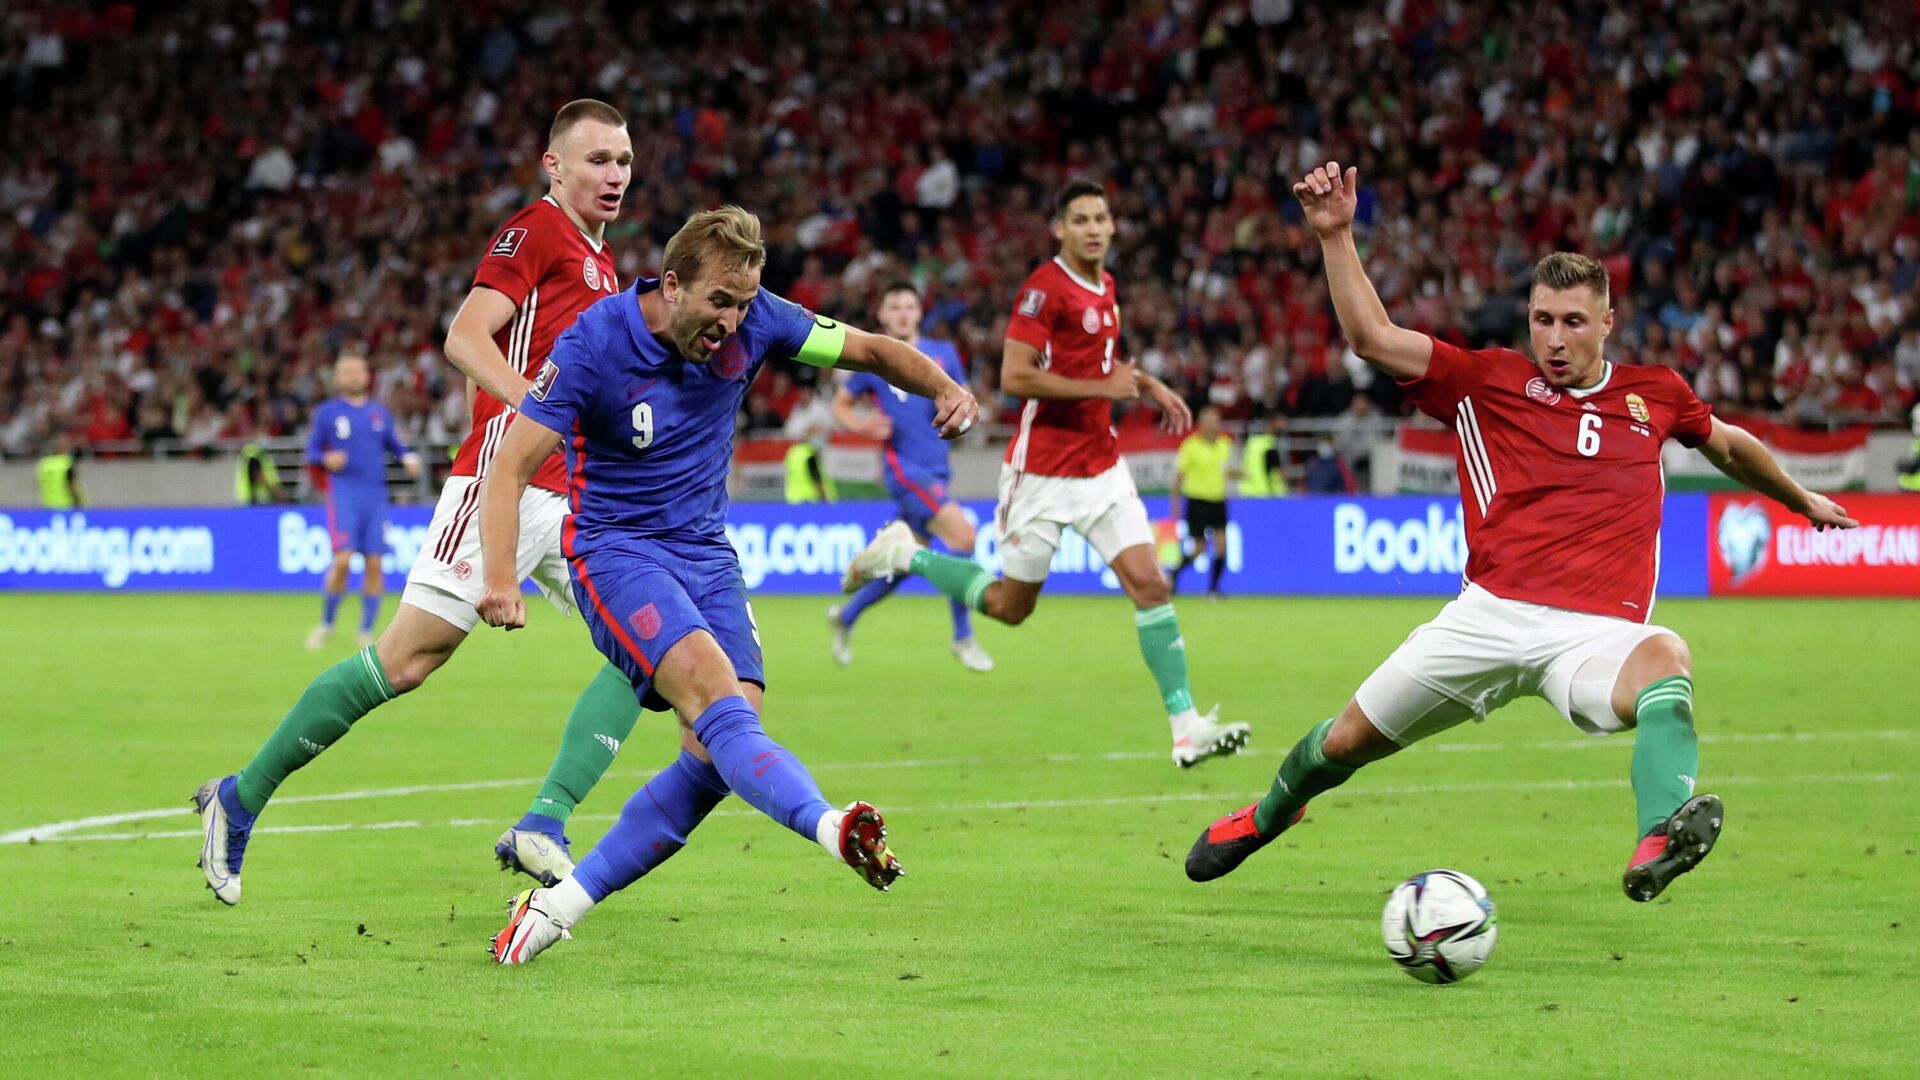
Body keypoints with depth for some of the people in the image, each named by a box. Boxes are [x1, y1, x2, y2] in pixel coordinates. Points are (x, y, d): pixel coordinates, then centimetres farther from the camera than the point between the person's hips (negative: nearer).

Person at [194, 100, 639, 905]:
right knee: (406, 658, -9)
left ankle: (542, 828, -11)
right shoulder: (535, 230, -6)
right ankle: (240, 800, 5)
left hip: (573, 500, 8)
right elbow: (465, 337, -19)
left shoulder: (598, 263, 20)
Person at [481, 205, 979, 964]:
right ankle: (830, 826, -54)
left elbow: (869, 350, 3)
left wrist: (943, 388, -18)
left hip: (705, 553, 5)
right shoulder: (593, 345, -18)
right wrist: (499, 578, -34)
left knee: (720, 753, -12)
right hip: (614, 550, -5)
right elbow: (513, 465, -19)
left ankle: (561, 903, -4)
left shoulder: (751, 320, -6)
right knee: (709, 684, -31)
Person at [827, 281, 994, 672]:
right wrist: (861, 424, -11)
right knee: (962, 534, -22)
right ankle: (963, 637, -12)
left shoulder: (943, 353, 9)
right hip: (904, 466, -6)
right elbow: (840, 405, 10)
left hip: (936, 470, 6)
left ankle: (845, 617, 33)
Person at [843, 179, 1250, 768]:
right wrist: (1102, 387, -21)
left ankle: (1186, 726, -9)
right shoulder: (1045, 288, -15)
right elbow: (1014, 376, -23)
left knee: (1149, 583, -9)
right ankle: (904, 553, 30)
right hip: (1042, 471, -6)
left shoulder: (1104, 287, 11)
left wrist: (1148, 384, 14)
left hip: (1102, 466, 6)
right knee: (1010, 605, 7)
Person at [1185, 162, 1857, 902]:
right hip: (1491, 615, 1)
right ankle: (1268, 813, 44)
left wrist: (1803, 499, 44)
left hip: (1597, 633, -1)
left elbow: (1728, 446, 33)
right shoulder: (1486, 381, 7)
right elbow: (1371, 337, 1)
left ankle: (1657, 847, -58)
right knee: (1348, 741, 8)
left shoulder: (1655, 394, 13)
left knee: (1665, 657, -37)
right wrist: (1336, 236, -7)